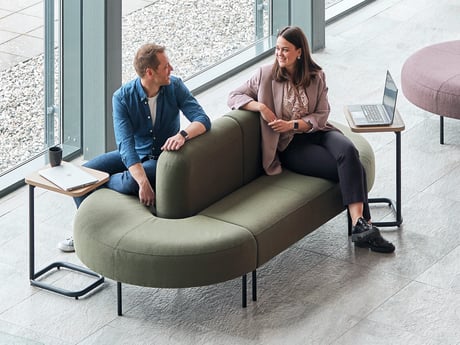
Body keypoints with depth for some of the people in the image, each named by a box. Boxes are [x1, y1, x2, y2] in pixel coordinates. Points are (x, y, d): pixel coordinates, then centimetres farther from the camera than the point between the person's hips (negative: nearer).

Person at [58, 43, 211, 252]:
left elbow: (202, 119, -20)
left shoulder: (175, 87, -13)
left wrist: (183, 134, -45)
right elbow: (125, 143, -26)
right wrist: (143, 182, -40)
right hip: (133, 156, 2)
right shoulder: (122, 97, -17)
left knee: (129, 182, -34)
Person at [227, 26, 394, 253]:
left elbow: (322, 116, 3)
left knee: (348, 151, -33)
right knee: (351, 167, -27)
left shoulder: (316, 77, 7)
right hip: (290, 145, -3)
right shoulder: (267, 75, 3)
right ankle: (363, 226, -30)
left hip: (316, 132, 3)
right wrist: (261, 107, -15)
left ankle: (360, 225, -40)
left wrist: (293, 124, -14)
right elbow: (234, 97, 3)